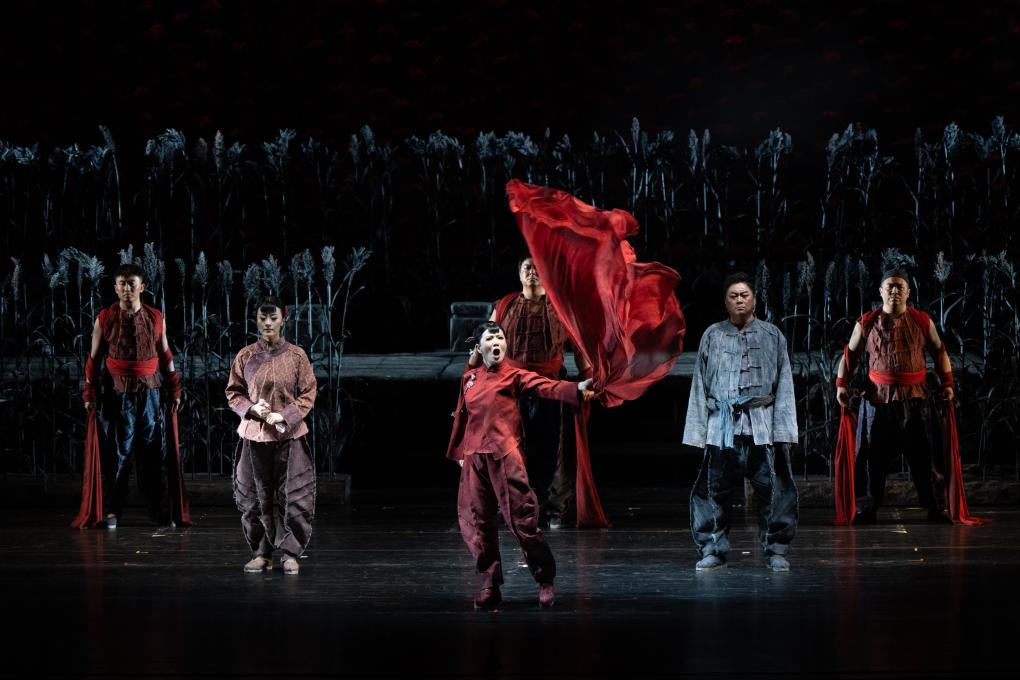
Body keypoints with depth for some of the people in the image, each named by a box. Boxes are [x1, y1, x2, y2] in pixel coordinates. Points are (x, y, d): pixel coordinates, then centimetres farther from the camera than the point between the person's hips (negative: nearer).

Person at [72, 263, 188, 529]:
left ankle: (161, 511, 7)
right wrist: (90, 394, 0)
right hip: (116, 394, -1)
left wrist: (174, 390, 10)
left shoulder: (156, 318, 3)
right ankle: (112, 511, 7)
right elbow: (94, 358, 3)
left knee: (152, 452, 2)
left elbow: (165, 356, 11)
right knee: (116, 452, 0)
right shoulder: (104, 319, -1)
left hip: (149, 393, 1)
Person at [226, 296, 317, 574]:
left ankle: (290, 553, 5)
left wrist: (284, 417, -12)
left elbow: (308, 394, 0)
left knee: (292, 497, -3)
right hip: (254, 434, 1)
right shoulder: (245, 357, 3)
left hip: (289, 435, -1)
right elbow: (233, 392, 8)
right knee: (256, 497, 4)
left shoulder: (296, 356, 0)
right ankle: (261, 553, 12)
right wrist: (252, 409, -11)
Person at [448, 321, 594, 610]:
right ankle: (489, 586, 16)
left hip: (505, 456, -5)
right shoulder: (469, 377, 13)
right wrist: (459, 453, 24)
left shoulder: (513, 375, 0)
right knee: (475, 522, 5)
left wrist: (577, 389, -32)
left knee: (522, 518, -7)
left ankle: (546, 580, 6)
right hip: (475, 458, 5)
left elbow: (544, 386, -15)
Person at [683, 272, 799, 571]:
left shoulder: (772, 336, 8)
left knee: (774, 489, -4)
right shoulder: (712, 336, 10)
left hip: (762, 428, -1)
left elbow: (784, 386, 6)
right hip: (722, 428, 1)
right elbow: (700, 386, 10)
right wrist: (698, 431, 4)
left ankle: (776, 550, 6)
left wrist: (783, 430, -3)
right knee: (712, 490, -1)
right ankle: (712, 550, 9)